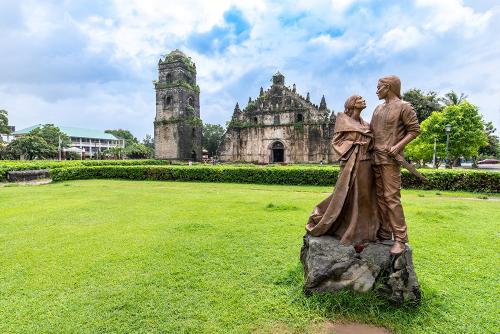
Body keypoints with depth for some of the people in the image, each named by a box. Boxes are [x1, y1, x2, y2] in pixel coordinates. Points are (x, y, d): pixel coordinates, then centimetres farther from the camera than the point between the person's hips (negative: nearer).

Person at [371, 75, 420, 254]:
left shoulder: (403, 106, -1)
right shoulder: (378, 108, 19)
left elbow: (415, 130, -4)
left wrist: (398, 146, -14)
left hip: (390, 158, -7)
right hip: (375, 157, 7)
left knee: (391, 196, -10)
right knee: (380, 196, 9)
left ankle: (400, 238, -3)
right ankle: (384, 232, 18)